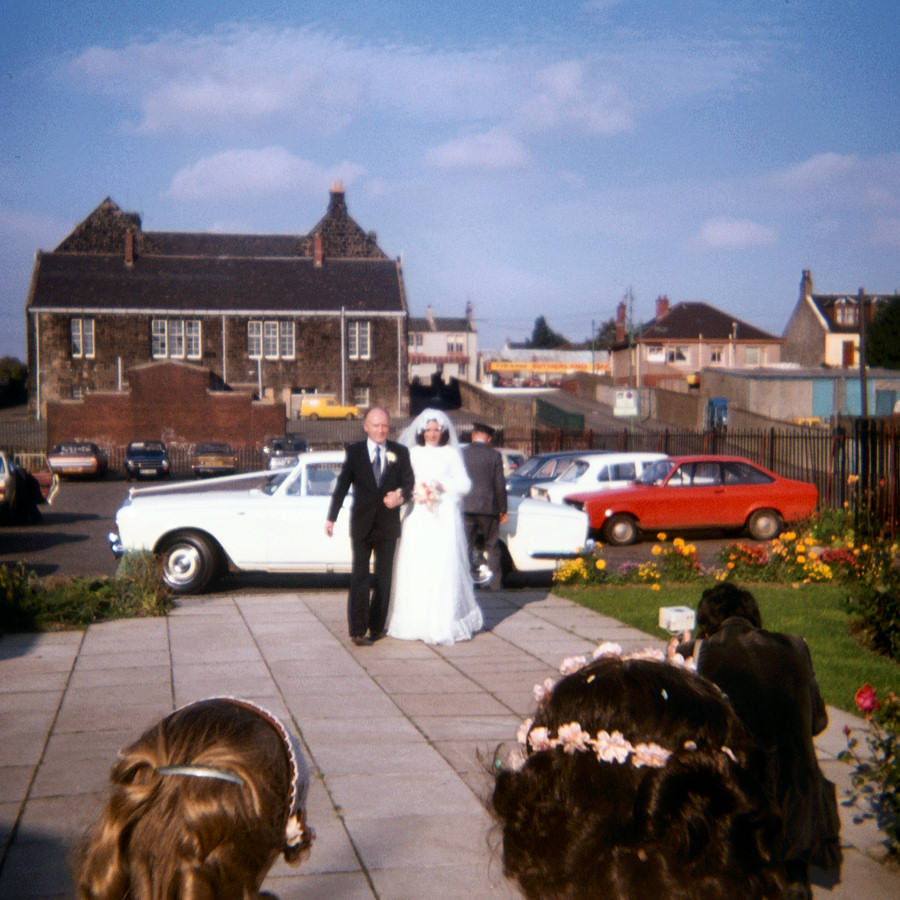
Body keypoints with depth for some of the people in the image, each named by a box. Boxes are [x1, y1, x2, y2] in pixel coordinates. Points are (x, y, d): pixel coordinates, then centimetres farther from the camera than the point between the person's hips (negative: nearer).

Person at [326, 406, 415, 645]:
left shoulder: (400, 452, 4)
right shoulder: (354, 451, 1)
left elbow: (409, 483, 5)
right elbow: (342, 485, 2)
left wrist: (400, 496, -18)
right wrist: (331, 518, -2)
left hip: (388, 525, 2)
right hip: (361, 524, -2)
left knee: (384, 578, 11)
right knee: (359, 577, -4)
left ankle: (377, 626, 23)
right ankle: (357, 630, -3)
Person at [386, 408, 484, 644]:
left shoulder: (451, 454, 9)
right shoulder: (412, 454, 13)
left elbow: (464, 485, 5)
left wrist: (442, 486, -9)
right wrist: (415, 493, -11)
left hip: (444, 518, -1)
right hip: (418, 517, 1)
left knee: (444, 569, -6)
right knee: (415, 568, -3)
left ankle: (444, 623, -2)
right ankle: (416, 622, 4)